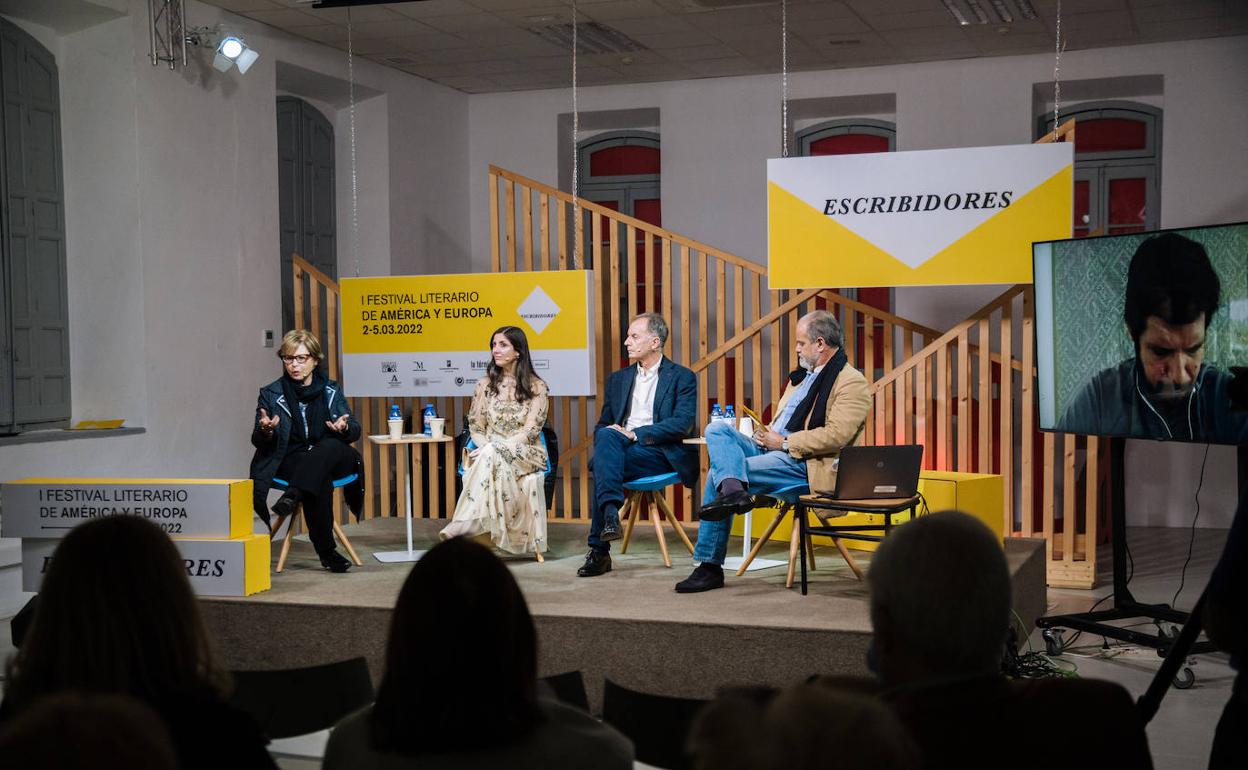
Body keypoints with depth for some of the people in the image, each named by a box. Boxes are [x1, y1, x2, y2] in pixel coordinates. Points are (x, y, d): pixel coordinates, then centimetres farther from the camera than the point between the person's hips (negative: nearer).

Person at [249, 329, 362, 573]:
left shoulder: (331, 390, 12)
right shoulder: (271, 394, 7)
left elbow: (355, 431, 10)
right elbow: (258, 442, 5)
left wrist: (344, 428, -15)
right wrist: (266, 432, -19)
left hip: (331, 458, 2)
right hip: (289, 460, -2)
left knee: (330, 446, -35)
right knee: (321, 480, -34)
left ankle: (293, 495, -43)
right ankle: (326, 551, -30)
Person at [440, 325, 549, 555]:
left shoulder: (536, 387, 3)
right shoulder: (485, 385, 14)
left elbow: (530, 430, -7)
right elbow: (476, 427, 11)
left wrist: (490, 448, -18)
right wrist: (484, 448, -12)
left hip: (526, 453, -2)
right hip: (490, 454, 2)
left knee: (492, 454, -37)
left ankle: (467, 520, -49)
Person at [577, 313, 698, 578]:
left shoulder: (682, 377, 5)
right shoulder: (618, 379, 23)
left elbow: (682, 424, -10)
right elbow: (602, 424, 20)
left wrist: (635, 434, -17)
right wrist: (607, 435, -6)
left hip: (663, 454, -5)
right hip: (621, 449, 5)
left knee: (602, 468, -31)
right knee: (607, 435, -32)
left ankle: (599, 549, -31)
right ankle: (610, 515, -41)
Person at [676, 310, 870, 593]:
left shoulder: (852, 382, -7)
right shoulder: (804, 374, 23)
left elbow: (836, 436, -19)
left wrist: (784, 443, -15)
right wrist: (768, 435, 6)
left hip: (805, 463, -9)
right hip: (772, 450, 9)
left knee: (718, 472, -21)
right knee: (716, 429, -13)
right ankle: (733, 489, -36)